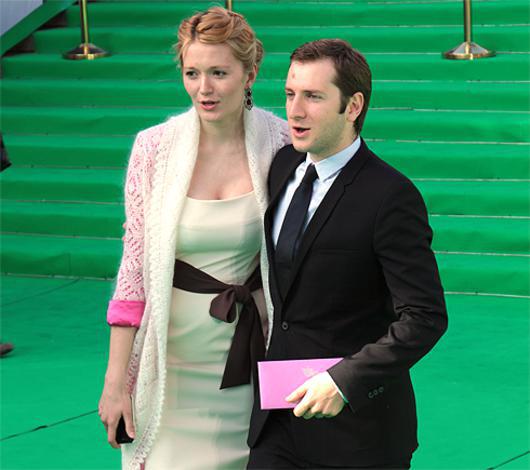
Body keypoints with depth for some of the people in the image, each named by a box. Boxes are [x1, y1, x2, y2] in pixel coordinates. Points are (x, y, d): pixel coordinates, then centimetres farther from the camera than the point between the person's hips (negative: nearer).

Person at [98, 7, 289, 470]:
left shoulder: (282, 145, -6)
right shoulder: (155, 148, -6)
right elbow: (135, 263, -3)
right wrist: (115, 380, -5)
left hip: (251, 354, 0)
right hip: (175, 358, 0)